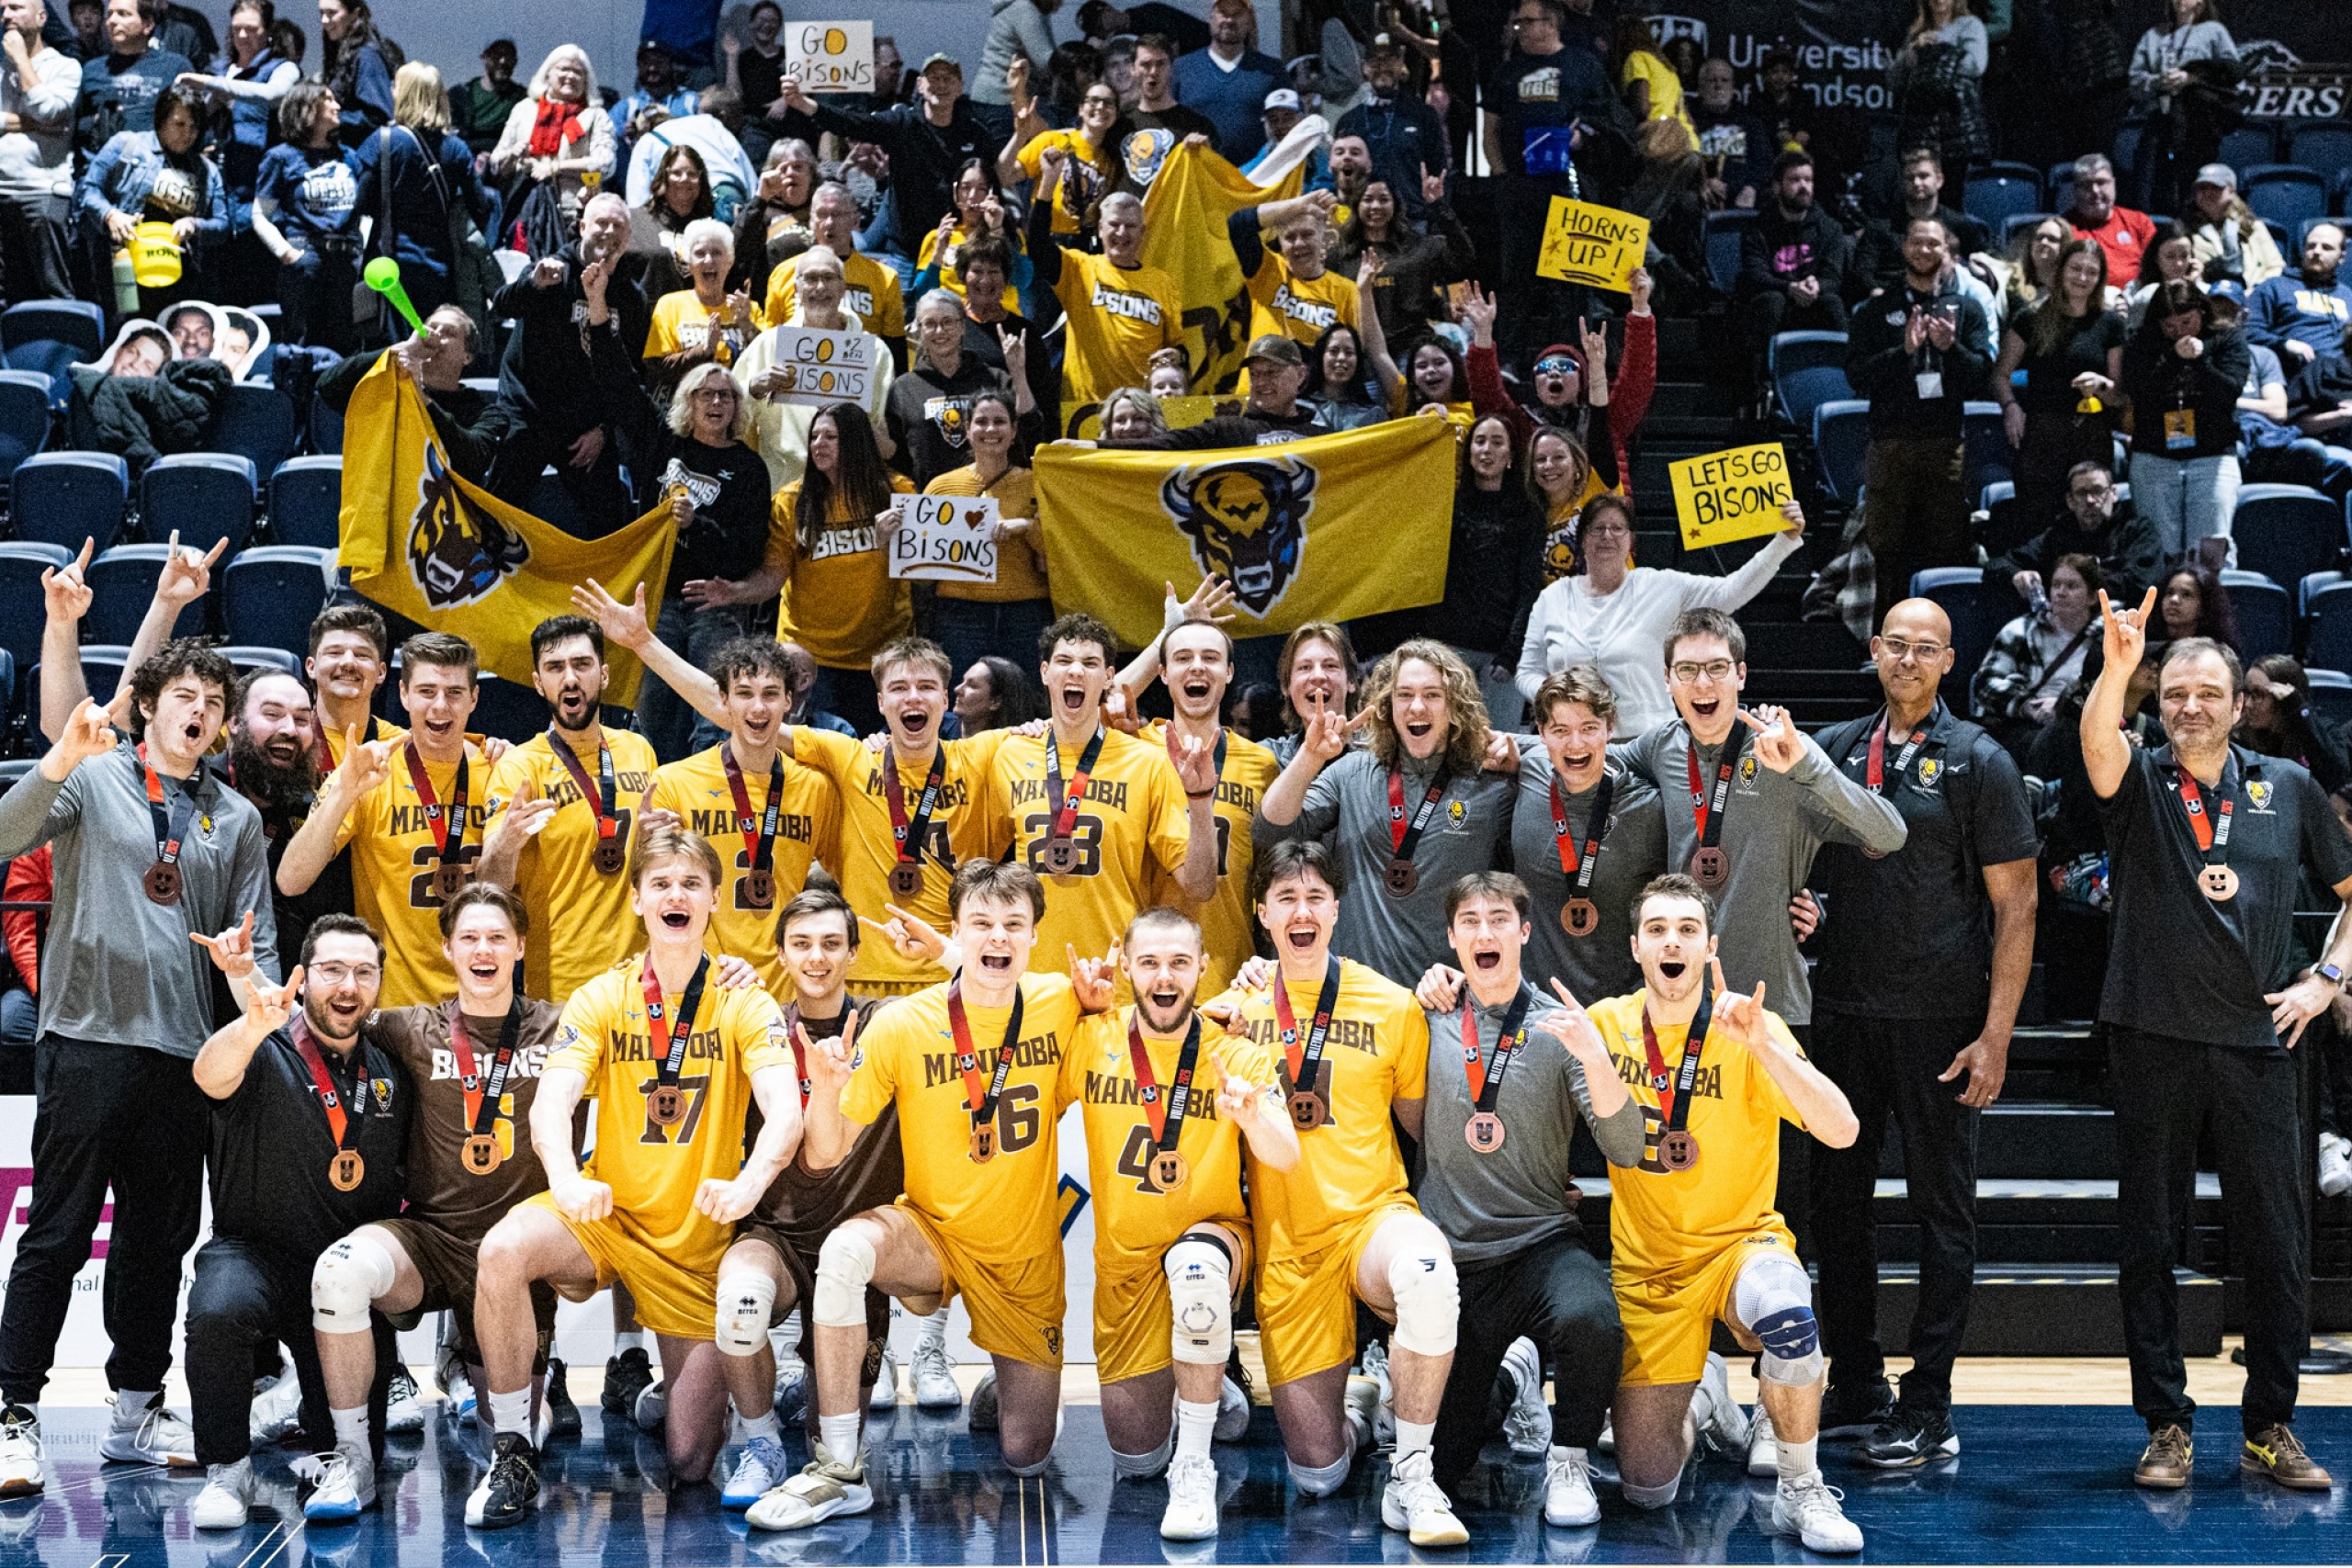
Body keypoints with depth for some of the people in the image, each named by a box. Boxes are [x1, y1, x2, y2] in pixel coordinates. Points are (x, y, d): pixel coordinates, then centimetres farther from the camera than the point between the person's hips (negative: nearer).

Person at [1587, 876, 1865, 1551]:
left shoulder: (1749, 1031, -10)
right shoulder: (1606, 1023, -1)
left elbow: (1840, 1131, -23)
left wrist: (1761, 1044, -35)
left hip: (1739, 1241, -2)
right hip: (1644, 1266, 2)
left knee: (1783, 1307, -40)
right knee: (1647, 1490, -3)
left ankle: (1801, 1491, -17)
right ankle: (1703, 1395, 32)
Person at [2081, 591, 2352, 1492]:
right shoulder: (2138, 785, 3)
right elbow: (2096, 740, -21)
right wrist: (2117, 665, -39)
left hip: (2257, 1043, 1)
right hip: (2153, 1041, -1)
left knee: (2276, 1242, 2)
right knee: (2148, 1240, 3)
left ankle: (2270, 1428, 14)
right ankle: (2167, 1426, 12)